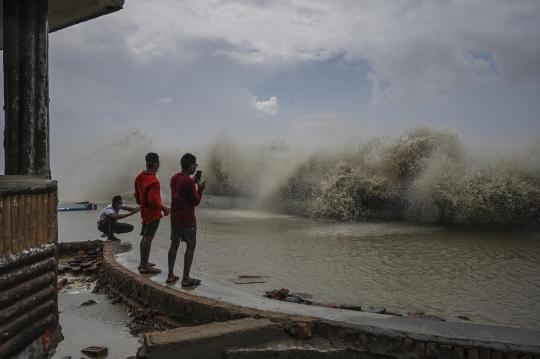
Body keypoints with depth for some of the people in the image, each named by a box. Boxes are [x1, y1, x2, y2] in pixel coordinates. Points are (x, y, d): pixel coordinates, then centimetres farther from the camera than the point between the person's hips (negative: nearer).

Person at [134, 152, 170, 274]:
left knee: (145, 237, 17)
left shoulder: (139, 177, 6)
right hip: (153, 212, -9)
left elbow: (137, 195, 15)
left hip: (144, 210, 9)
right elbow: (153, 200, -26)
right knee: (148, 238, -6)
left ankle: (143, 262, 26)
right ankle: (145, 267, -2)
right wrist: (164, 208, -14)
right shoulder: (153, 181, -23)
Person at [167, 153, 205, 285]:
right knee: (191, 246, 0)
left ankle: (170, 275, 19)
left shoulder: (174, 178, 7)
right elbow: (196, 201, -14)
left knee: (174, 244, 14)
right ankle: (186, 278, 1)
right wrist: (200, 188, -2)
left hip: (175, 218, 8)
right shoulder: (189, 181, -18)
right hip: (187, 219, -8)